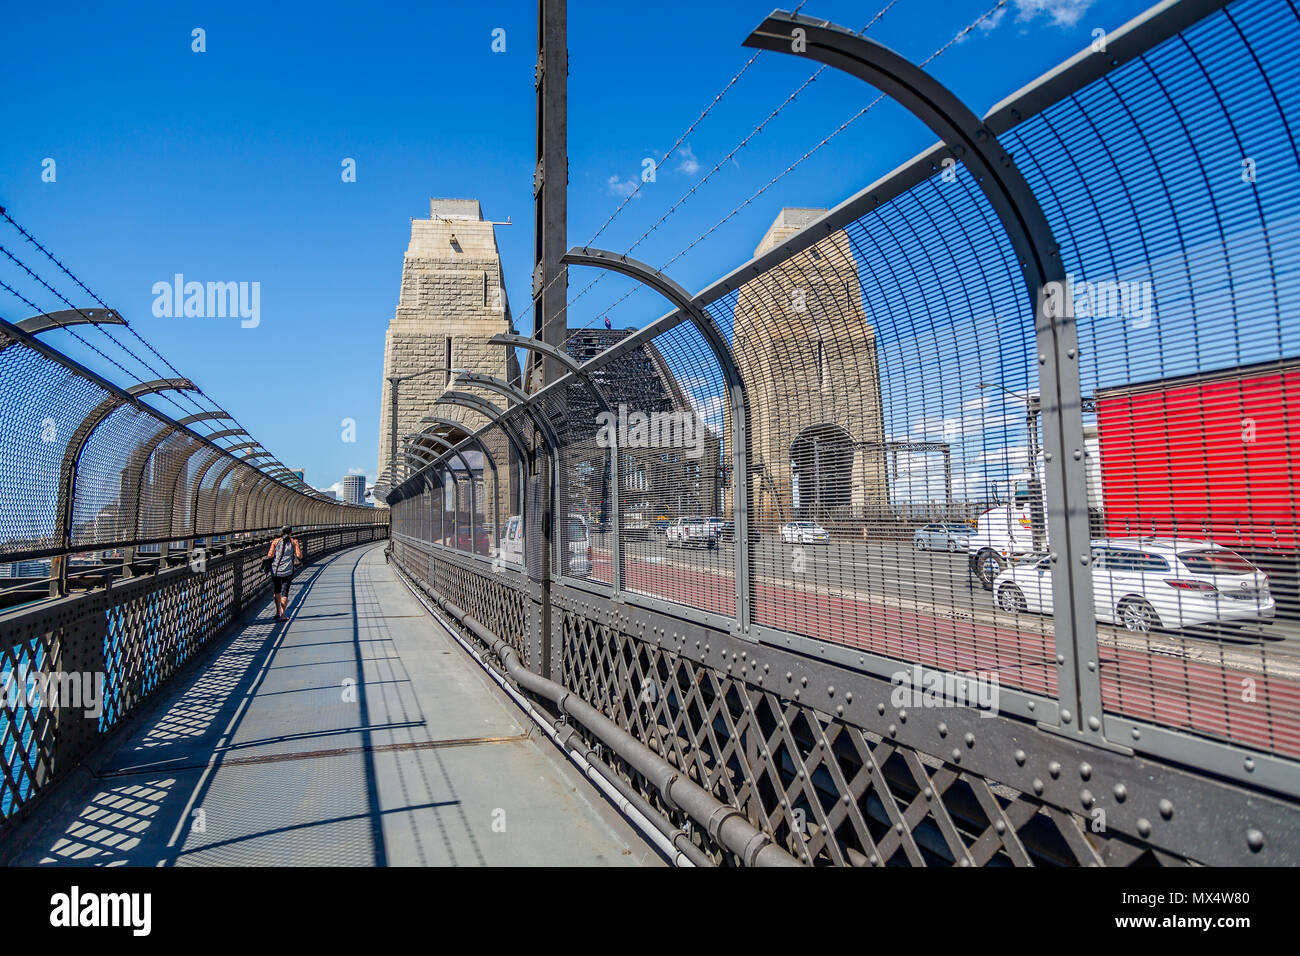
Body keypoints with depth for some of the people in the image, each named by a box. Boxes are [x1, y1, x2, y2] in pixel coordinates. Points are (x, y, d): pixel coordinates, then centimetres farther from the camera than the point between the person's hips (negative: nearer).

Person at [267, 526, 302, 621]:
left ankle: (278, 612, 14)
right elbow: (299, 556, -6)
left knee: (277, 592, 18)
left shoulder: (276, 541, 4)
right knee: (285, 593, 3)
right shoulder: (294, 542, 1)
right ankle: (282, 615, 0)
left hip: (275, 570, 1)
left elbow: (270, 555, -4)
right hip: (287, 571, -1)